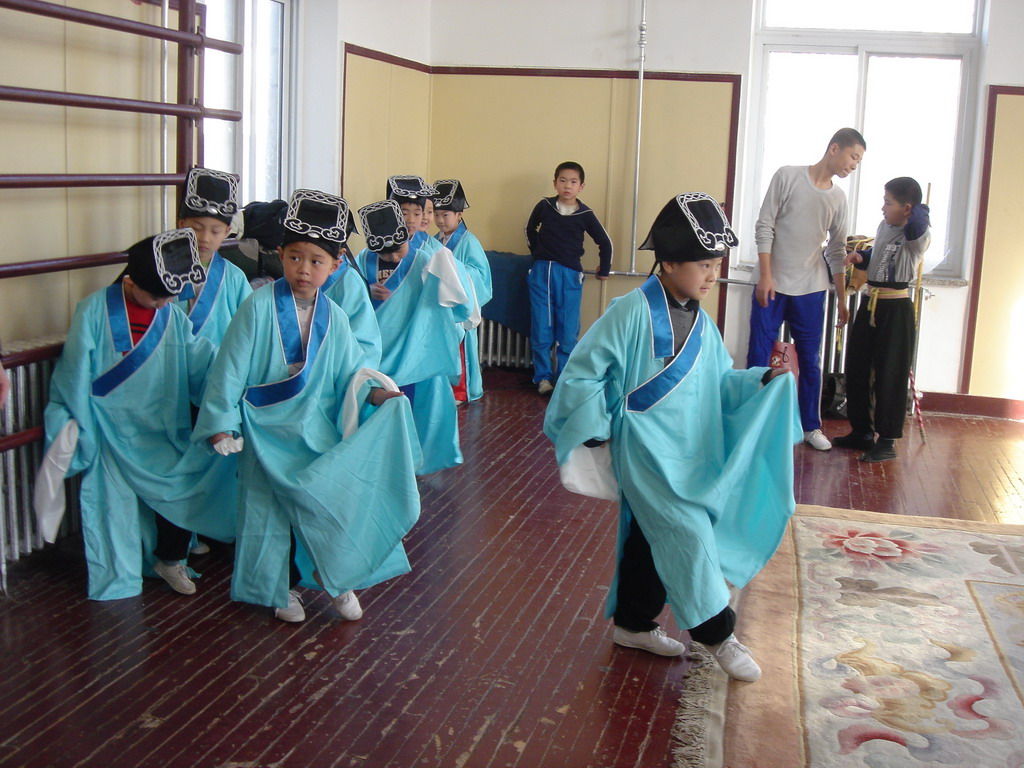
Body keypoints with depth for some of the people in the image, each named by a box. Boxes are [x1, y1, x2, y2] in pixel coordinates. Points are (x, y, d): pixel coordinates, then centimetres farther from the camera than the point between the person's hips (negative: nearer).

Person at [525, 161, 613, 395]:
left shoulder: (585, 215, -2)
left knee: (568, 332, 1)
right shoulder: (544, 206, 0)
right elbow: (530, 230, 19)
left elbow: (605, 243, 11)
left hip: (570, 276, 0)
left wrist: (603, 270, 19)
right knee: (541, 330, 1)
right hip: (542, 272, 1)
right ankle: (543, 377, 10)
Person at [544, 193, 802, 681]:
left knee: (650, 539, 16)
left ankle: (634, 624, 31)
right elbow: (583, 371, -12)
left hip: (689, 453, 7)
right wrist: (596, 434, -12)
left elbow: (720, 383, 11)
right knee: (689, 534, -10)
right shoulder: (633, 313, -15)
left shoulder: (700, 321, 7)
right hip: (647, 452, -7)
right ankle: (717, 635, 4)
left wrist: (766, 379, -6)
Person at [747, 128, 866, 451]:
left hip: (810, 290, 4)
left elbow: (836, 251, 12)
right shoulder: (788, 176, -5)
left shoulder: (838, 198, 8)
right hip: (772, 285, -4)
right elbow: (764, 228, -7)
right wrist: (765, 276, -14)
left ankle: (811, 426, 21)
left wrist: (843, 298, 10)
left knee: (810, 361, 9)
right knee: (758, 357, 1)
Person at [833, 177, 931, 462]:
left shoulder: (917, 236, -15)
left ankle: (887, 441, 8)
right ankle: (861, 432, 25)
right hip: (870, 304, 8)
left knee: (889, 376, -1)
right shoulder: (884, 226, 10)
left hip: (895, 309, -8)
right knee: (857, 370, 12)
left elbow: (918, 221, -39)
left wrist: (918, 209, -18)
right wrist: (860, 258, 7)